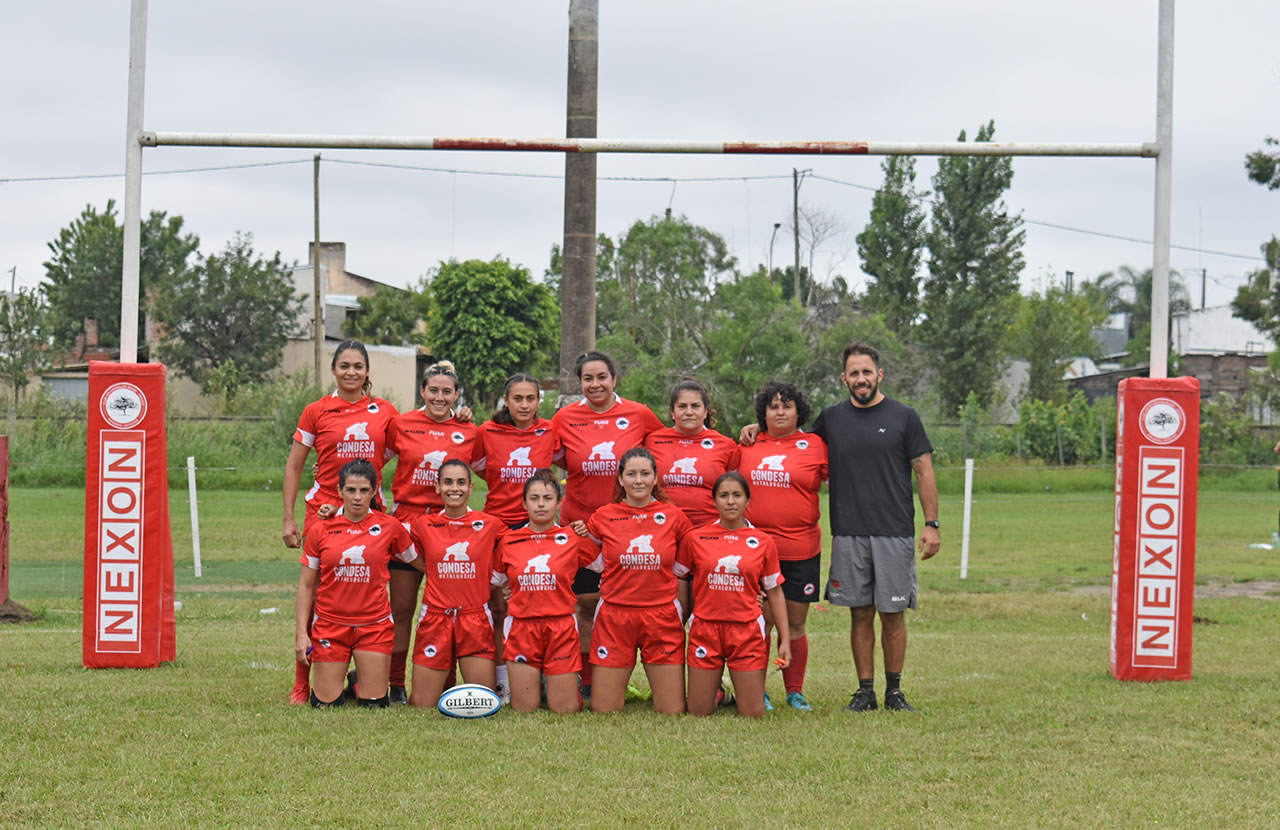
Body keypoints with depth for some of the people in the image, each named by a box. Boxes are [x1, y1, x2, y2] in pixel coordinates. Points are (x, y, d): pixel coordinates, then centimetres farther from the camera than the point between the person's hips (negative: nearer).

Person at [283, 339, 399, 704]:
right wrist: (288, 519, 2)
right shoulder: (317, 411, 4)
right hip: (324, 510, -2)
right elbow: (294, 467, 8)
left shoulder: (384, 412, 8)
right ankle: (302, 686, 1)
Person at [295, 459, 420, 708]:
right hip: (330, 624, 0)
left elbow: (420, 563, 11)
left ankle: (360, 680, 30)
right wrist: (301, 632, -2)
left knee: (374, 705, -2)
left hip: (374, 624, 0)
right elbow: (306, 585, 4)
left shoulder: (389, 527, -2)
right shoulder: (320, 530, -1)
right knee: (326, 704, -2)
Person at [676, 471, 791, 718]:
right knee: (699, 714, 3)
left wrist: (785, 640, 3)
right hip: (705, 630, 0)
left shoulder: (763, 542, 2)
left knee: (753, 715, 0)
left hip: (747, 631, 0)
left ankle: (739, 693, 32)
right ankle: (715, 688, 34)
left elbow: (775, 593, 7)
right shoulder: (695, 539, 0)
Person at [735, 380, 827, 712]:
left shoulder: (815, 445, 4)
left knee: (794, 623, 6)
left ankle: (795, 691, 17)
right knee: (760, 620, -2)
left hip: (801, 550, 0)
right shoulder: (749, 445, 8)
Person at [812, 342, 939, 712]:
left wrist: (931, 524, -3)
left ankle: (894, 691, 11)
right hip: (849, 533, 2)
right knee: (860, 613, 4)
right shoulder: (831, 418, 9)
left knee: (892, 614, 1)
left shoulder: (903, 417, 3)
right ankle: (865, 691, 11)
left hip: (894, 533, -2)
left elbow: (924, 472, 3)